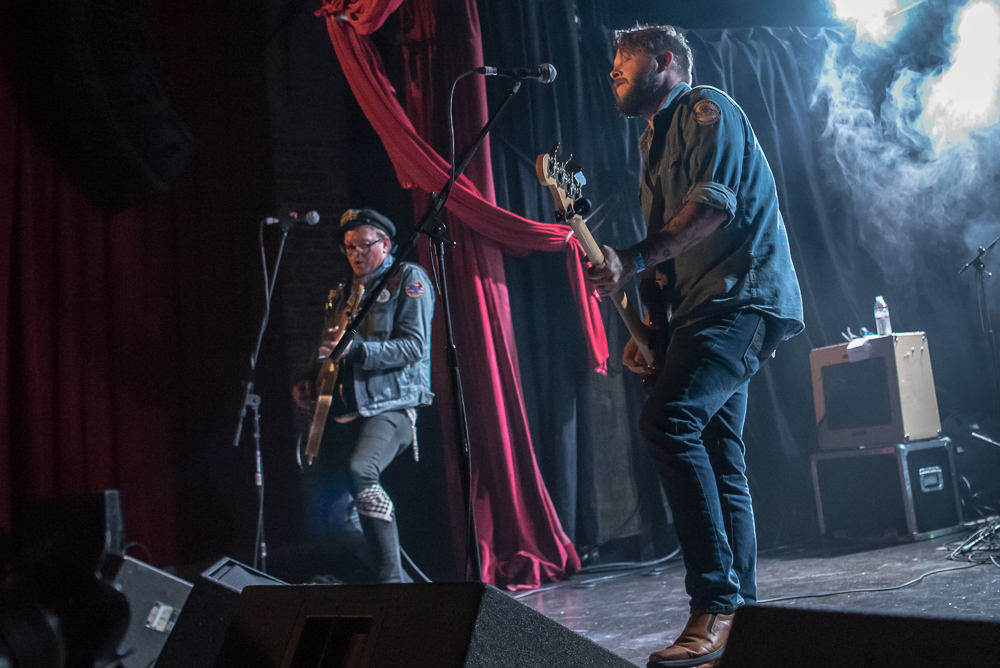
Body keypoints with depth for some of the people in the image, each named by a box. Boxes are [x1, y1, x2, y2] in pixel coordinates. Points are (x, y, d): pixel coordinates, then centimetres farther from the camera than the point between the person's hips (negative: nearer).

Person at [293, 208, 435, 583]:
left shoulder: (408, 279, 1)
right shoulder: (341, 294, 22)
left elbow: (414, 346, -11)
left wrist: (355, 348, -22)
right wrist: (309, 383, 9)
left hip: (390, 405, -8)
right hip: (344, 410, 8)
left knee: (359, 471, -32)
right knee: (314, 485, 0)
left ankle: (391, 578, -27)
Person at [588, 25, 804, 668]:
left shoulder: (706, 108, -1)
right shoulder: (655, 142, 26)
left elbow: (714, 204, -17)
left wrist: (631, 261, -23)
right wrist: (648, 330, 14)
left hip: (742, 298, -10)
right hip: (700, 312, 10)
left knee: (668, 420, -28)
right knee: (719, 459, 8)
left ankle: (717, 604, -27)